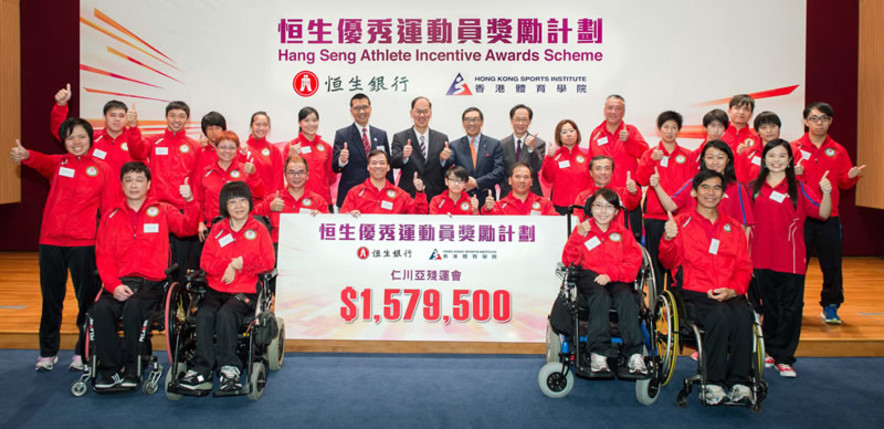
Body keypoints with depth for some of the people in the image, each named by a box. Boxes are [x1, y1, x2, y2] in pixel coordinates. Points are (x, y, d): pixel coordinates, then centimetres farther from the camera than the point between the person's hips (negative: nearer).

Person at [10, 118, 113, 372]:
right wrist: (25, 156, -42)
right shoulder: (57, 163, 6)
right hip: (51, 242, 2)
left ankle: (83, 352, 19)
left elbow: (109, 209, 2)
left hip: (84, 244, -1)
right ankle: (48, 352, 26)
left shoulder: (102, 170, 3)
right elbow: (41, 162, -19)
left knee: (88, 298, 3)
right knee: (51, 299, 11)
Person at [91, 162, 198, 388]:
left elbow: (188, 227, -4)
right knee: (101, 309, -27)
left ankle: (131, 370, -18)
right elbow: (103, 257, 7)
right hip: (120, 283, 2)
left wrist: (190, 202, -23)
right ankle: (111, 369, -15)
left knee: (133, 308, -32)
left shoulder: (162, 211, 12)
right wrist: (114, 285, -9)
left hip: (152, 283, -2)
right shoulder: (111, 217, 16)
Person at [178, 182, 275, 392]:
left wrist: (240, 263, -9)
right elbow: (205, 262, 7)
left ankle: (229, 368, -25)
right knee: (204, 314, -28)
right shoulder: (217, 229, 16)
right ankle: (202, 370, -26)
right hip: (216, 289, 3)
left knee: (226, 314, -32)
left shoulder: (259, 229, 10)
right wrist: (229, 265, -9)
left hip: (247, 290, -2)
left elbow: (268, 262, 1)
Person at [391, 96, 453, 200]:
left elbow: (449, 170, 5)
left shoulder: (442, 138, 7)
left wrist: (444, 159, -17)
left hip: (435, 197, 2)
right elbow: (394, 163, -8)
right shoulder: (399, 137, 3)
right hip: (408, 196, -1)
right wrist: (404, 156, -29)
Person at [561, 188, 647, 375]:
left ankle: (634, 353, -31)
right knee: (600, 295, -33)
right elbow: (568, 260, 1)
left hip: (617, 278, 2)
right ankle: (598, 353, -34)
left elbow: (634, 260, 2)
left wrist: (611, 274, -14)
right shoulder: (583, 229, 10)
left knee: (626, 296, -29)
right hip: (589, 275, -2)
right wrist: (580, 236, -13)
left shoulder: (622, 233, 15)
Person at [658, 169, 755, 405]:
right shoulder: (681, 222, 10)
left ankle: (739, 381, -22)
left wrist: (733, 290, -3)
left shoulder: (733, 227, 21)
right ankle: (713, 383, -23)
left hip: (729, 295, 3)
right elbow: (669, 262, 2)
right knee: (720, 315, -34)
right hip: (694, 294, -3)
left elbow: (744, 267, 17)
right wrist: (668, 239, -19)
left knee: (743, 314, -32)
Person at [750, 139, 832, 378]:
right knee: (770, 307, 14)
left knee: (790, 308, 0)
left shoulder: (799, 189, -1)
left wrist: (826, 192, -26)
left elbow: (823, 213, -10)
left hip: (791, 259, -2)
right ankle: (770, 351, 26)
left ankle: (783, 358, 7)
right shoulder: (754, 188, 7)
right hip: (762, 258, 3)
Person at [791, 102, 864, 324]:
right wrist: (793, 174, -20)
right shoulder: (794, 148, 3)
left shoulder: (838, 151, 10)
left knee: (832, 264, 2)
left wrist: (852, 176, -9)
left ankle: (830, 307, 16)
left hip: (829, 216, 2)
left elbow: (844, 183, 12)